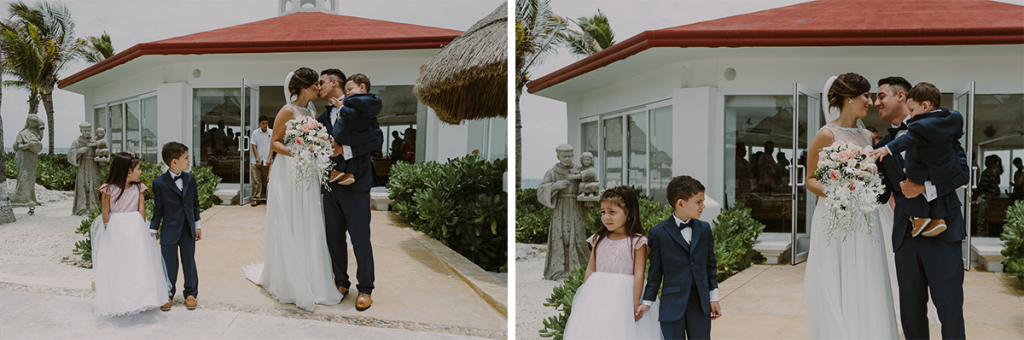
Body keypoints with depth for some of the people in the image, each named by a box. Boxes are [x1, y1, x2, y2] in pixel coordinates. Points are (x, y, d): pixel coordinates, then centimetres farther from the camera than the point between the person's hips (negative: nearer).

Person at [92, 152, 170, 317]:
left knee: (139, 264, 4)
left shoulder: (138, 188, -1)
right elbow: (105, 212, -2)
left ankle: (139, 300, 14)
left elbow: (141, 210, 2)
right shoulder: (109, 189, -9)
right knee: (116, 265, 3)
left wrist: (142, 229, 2)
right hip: (116, 230, -2)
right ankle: (117, 302, 12)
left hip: (135, 230, 3)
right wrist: (108, 232, -1)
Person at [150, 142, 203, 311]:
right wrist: (152, 230, -1)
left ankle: (190, 293, 26)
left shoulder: (190, 179, 2)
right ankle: (167, 294, 23)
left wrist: (197, 225, 10)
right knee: (169, 264, 5)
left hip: (188, 229, 3)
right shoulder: (159, 183, -9)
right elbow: (158, 209, -2)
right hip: (169, 230, -3)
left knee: (189, 261, 11)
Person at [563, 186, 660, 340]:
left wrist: (635, 304, -12)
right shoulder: (599, 240, 8)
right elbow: (590, 269, 11)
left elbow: (639, 274, -8)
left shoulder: (637, 242, -5)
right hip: (598, 296, 4)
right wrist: (584, 298, 10)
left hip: (623, 296, -4)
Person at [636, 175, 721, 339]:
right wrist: (647, 301, -2)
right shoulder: (659, 232, -6)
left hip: (700, 302, 3)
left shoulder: (704, 229, 6)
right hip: (672, 304, -3)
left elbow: (711, 264, 11)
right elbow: (655, 270, -1)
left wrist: (714, 298, 9)